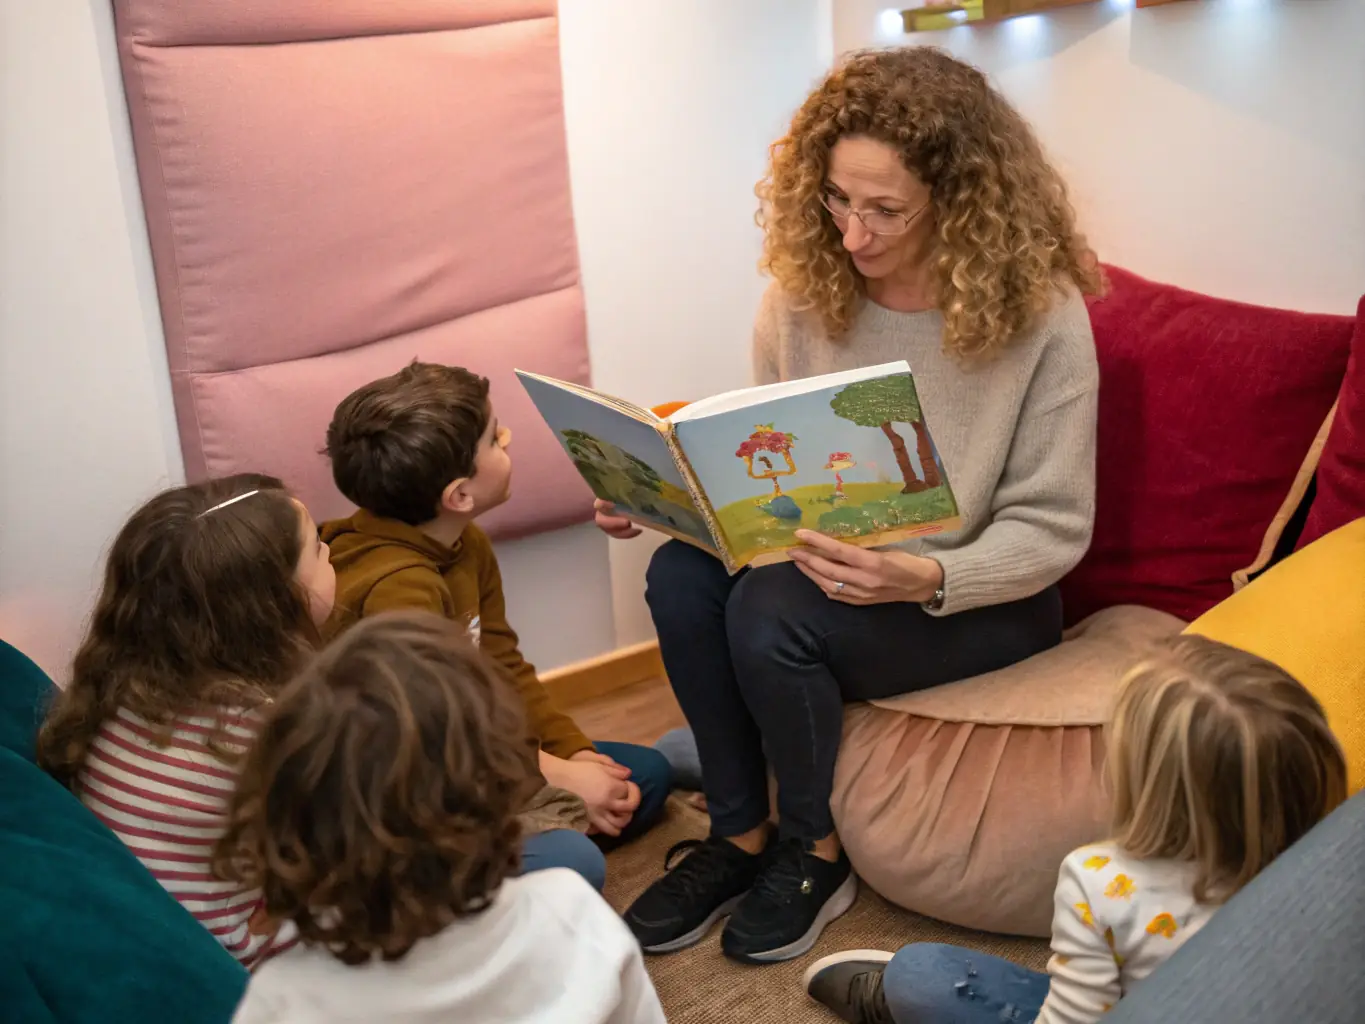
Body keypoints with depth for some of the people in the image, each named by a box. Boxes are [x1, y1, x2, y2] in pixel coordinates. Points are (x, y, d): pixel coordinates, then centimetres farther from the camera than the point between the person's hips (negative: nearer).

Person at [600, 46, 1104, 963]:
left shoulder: (1040, 313, -19)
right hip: (836, 567, 5)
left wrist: (923, 578, -33)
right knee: (683, 575, -24)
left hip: (984, 598, -4)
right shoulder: (806, 292, -6)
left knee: (770, 611, -29)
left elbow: (1051, 530, -15)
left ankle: (815, 854, -1)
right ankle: (739, 836, -2)